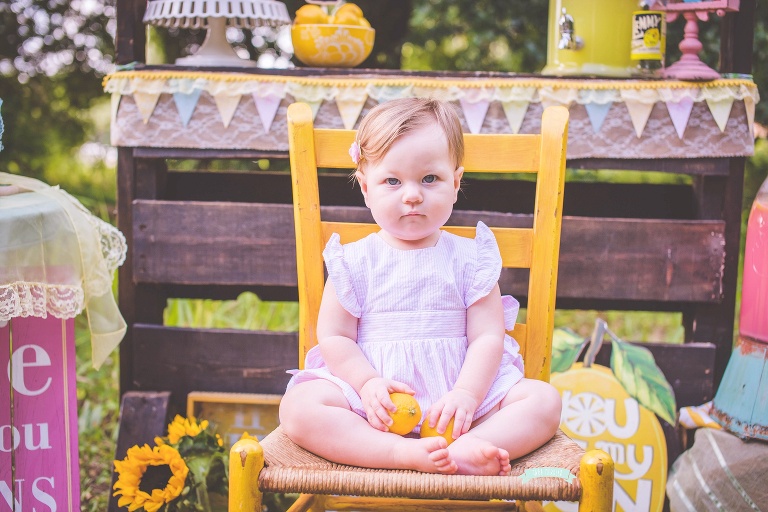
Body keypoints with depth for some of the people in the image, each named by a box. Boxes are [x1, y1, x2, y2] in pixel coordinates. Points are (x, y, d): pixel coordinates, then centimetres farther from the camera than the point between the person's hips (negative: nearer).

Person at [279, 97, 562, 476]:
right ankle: (407, 453, -39)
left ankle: (461, 451, -40)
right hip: (374, 397, -1)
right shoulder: (354, 261, 3)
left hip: (456, 392, 1)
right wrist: (368, 384, -16)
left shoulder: (469, 259, 4)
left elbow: (488, 336, -2)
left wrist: (467, 394, -18)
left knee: (544, 399, -18)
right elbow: (334, 336, 0)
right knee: (298, 407, -26)